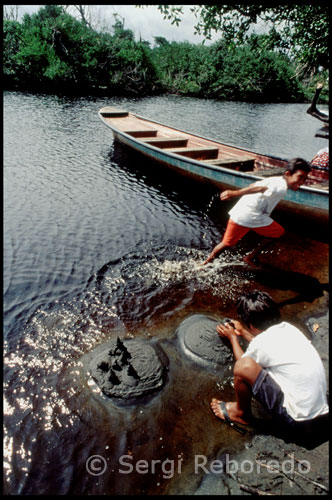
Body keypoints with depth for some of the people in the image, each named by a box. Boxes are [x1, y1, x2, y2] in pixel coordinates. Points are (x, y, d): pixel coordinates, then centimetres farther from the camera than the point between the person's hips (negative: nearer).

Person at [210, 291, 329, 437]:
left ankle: (242, 413, 10)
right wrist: (242, 331, 28)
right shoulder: (287, 328, 0)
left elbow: (243, 364, 3)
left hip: (295, 421, -8)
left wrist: (232, 337, 15)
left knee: (243, 366, -18)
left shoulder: (261, 343, -21)